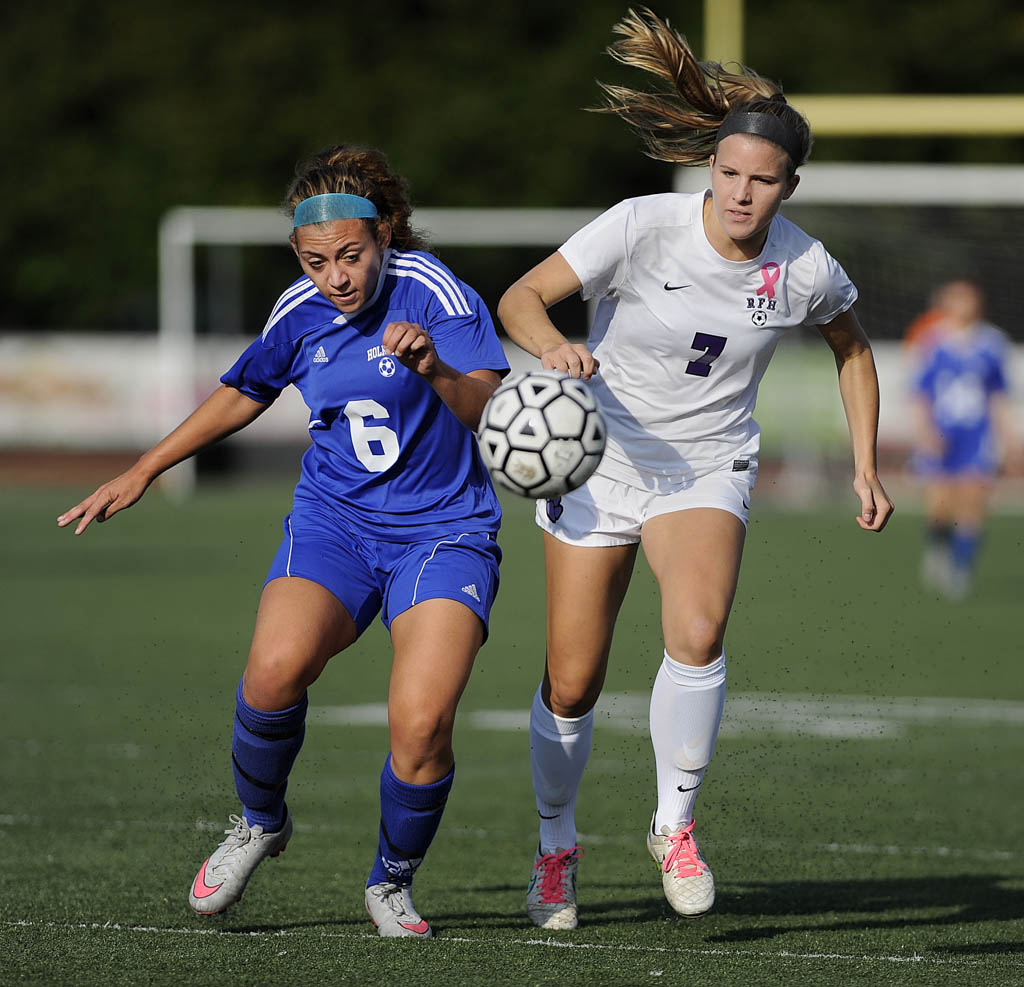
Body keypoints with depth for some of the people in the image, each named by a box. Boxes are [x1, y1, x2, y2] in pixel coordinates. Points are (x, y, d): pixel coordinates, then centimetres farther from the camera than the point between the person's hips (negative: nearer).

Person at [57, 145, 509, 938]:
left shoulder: (433, 291, -14)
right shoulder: (301, 314, 0)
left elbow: (492, 410, -25)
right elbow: (243, 393, 21)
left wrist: (437, 372, -46)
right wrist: (143, 473, 25)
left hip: (443, 532, -3)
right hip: (333, 523, 3)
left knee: (422, 725, -21)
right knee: (276, 667, -27)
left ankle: (394, 882, 8)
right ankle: (261, 823, 2)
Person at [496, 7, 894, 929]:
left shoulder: (805, 270, -10)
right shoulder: (645, 226, -18)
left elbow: (852, 346, 12)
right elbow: (520, 297, -22)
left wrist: (866, 467, 9)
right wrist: (553, 346, -44)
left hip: (708, 470, 1)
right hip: (600, 463, -1)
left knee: (698, 635, -29)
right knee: (572, 683, 0)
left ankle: (675, 825, -9)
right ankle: (557, 847, 26)